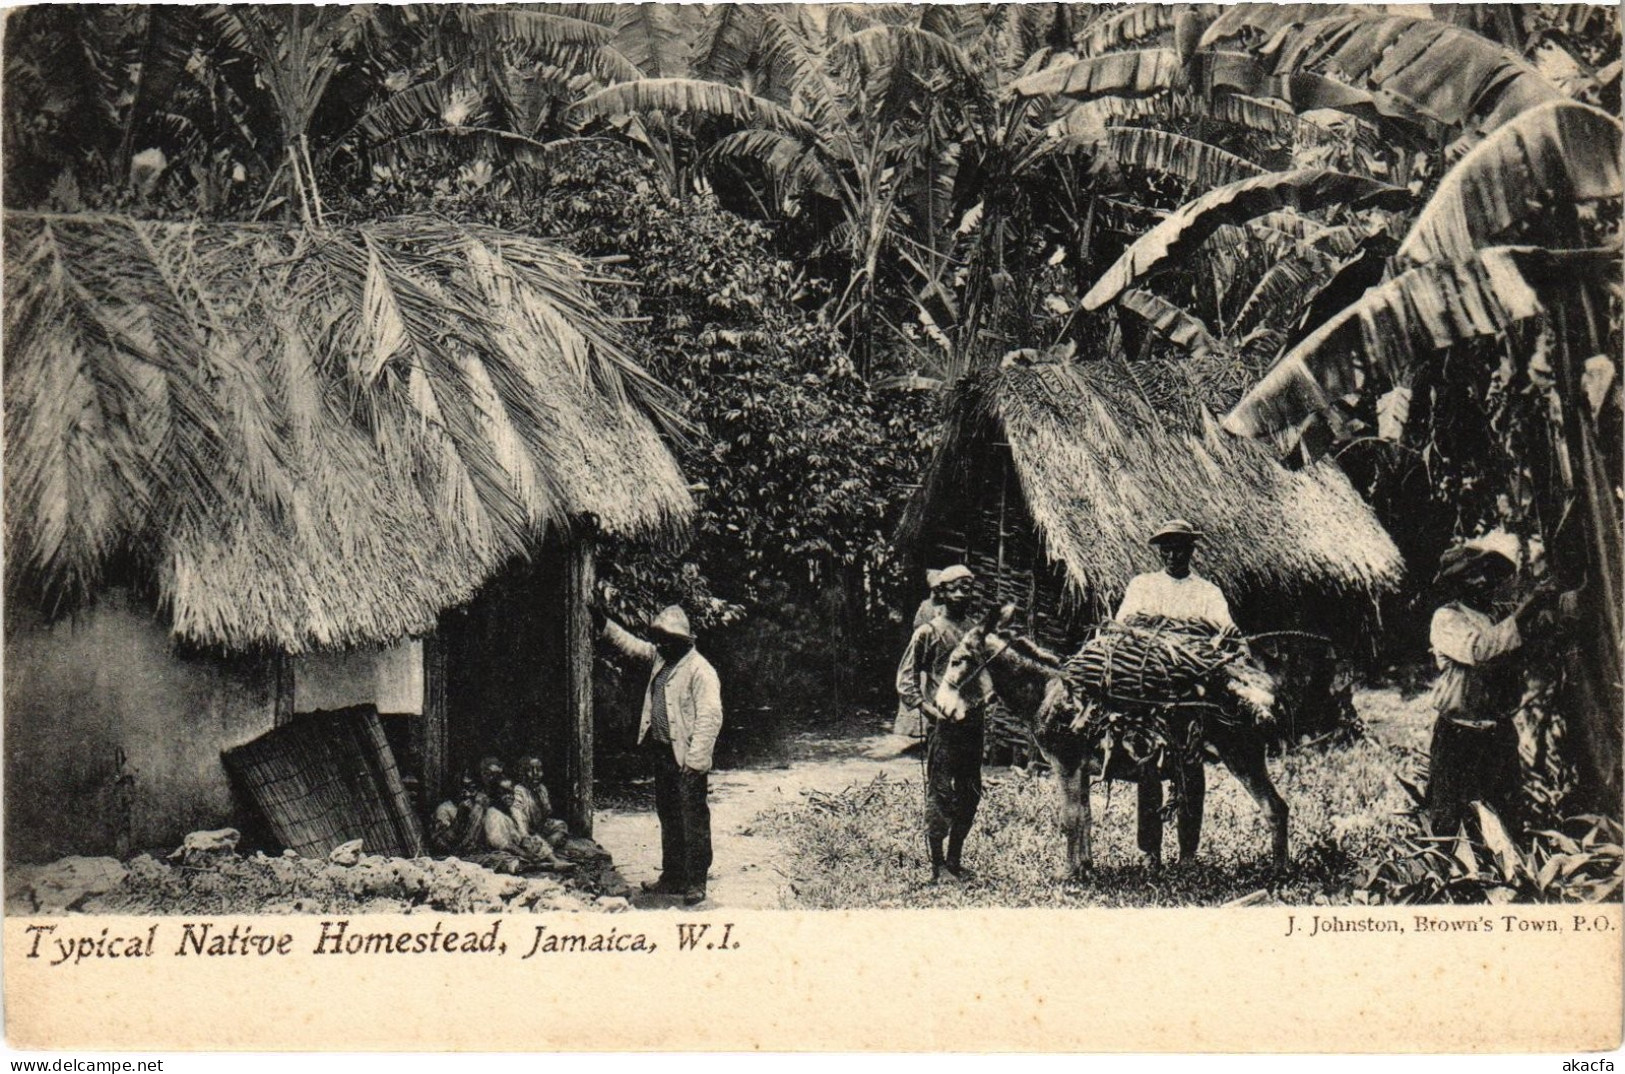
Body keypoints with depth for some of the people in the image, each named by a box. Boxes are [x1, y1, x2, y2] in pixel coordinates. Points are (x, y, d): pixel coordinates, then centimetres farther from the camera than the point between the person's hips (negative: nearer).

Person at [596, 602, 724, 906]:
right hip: (662, 753, 9)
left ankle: (696, 883, 2)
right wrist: (605, 625, 20)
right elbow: (632, 646, 28)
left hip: (686, 758, -9)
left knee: (693, 821, -3)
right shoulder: (660, 658, 10)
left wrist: (695, 761, -24)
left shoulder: (700, 670, -15)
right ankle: (672, 878, 26)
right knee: (668, 818, 16)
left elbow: (710, 718, -20)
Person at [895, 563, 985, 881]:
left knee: (970, 794, 9)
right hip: (942, 723, -6)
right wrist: (927, 708, -14)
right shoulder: (928, 633, -3)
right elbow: (905, 679, -3)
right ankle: (937, 864, 4)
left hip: (973, 721, 6)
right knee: (940, 793, -4)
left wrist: (985, 694, 6)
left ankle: (955, 859, 21)